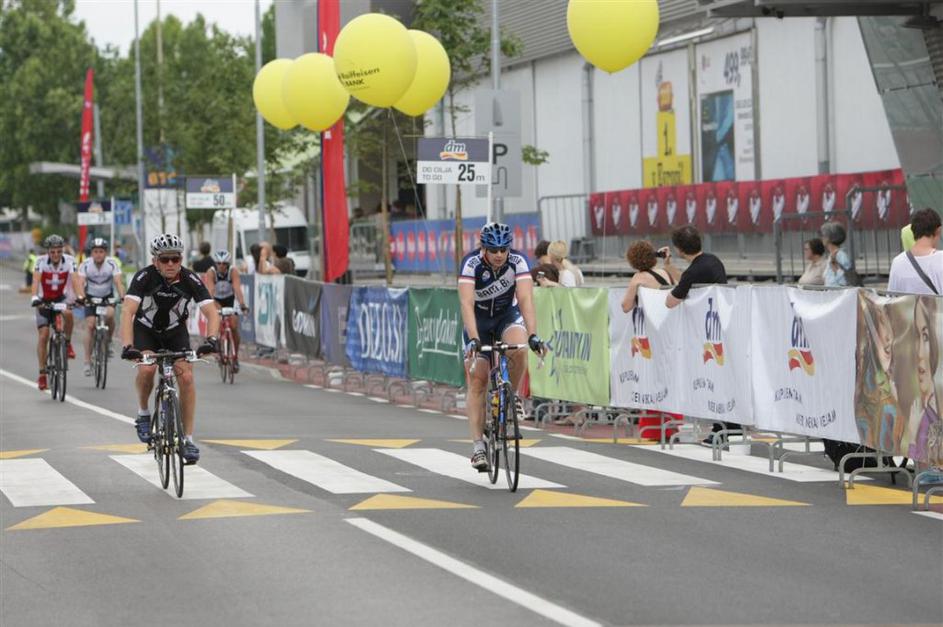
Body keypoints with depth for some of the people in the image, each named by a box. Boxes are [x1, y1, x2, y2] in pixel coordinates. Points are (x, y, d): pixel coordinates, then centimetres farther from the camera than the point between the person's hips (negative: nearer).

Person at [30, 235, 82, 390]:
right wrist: (34, 297, -47)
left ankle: (68, 343, -11)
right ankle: (42, 374, -1)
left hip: (62, 298, 0)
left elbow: (75, 279, -28)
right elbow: (36, 280, -29)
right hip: (44, 300, 0)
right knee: (43, 335, -9)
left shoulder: (69, 260, -16)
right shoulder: (41, 261, -17)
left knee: (68, 313, -36)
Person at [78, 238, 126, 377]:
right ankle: (88, 362, -9)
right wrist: (81, 297, -46)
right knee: (90, 325, -14)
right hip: (91, 297, 0)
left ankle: (108, 341, -2)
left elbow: (118, 282, -27)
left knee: (109, 314, -30)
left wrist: (122, 297, -44)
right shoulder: (86, 264, -19)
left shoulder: (112, 263, -19)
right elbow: (81, 283, -28)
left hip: (108, 296, 0)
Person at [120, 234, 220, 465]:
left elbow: (211, 313, -28)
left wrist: (211, 339, -48)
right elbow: (128, 311, -38)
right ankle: (143, 413, -2)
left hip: (175, 331, 1)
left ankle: (188, 439, -7)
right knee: (147, 368, -29)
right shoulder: (144, 277, -28)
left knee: (186, 377, -16)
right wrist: (127, 346, -52)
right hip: (145, 330, -1)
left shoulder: (190, 279, -23)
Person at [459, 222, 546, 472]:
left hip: (508, 315, 1)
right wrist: (473, 339, -49)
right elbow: (466, 304, -36)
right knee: (477, 381, -9)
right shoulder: (471, 263, -27)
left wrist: (533, 335, -46)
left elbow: (526, 299, -33)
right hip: (478, 319, -1)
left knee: (518, 350, -32)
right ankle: (478, 446, -7)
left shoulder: (518, 261, -24)